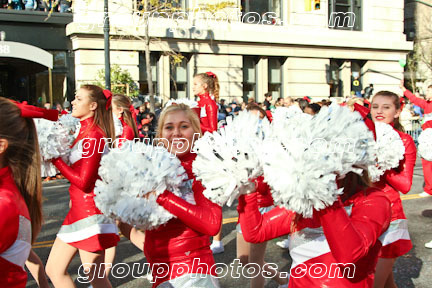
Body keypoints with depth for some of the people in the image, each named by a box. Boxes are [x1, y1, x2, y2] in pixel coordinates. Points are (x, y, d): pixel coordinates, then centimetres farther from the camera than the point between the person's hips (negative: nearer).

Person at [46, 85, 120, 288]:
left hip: (90, 211, -10)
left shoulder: (94, 135, -16)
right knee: (53, 270, 17)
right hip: (78, 209, 10)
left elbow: (84, 181, -19)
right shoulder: (84, 131, 12)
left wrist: (55, 158, -14)